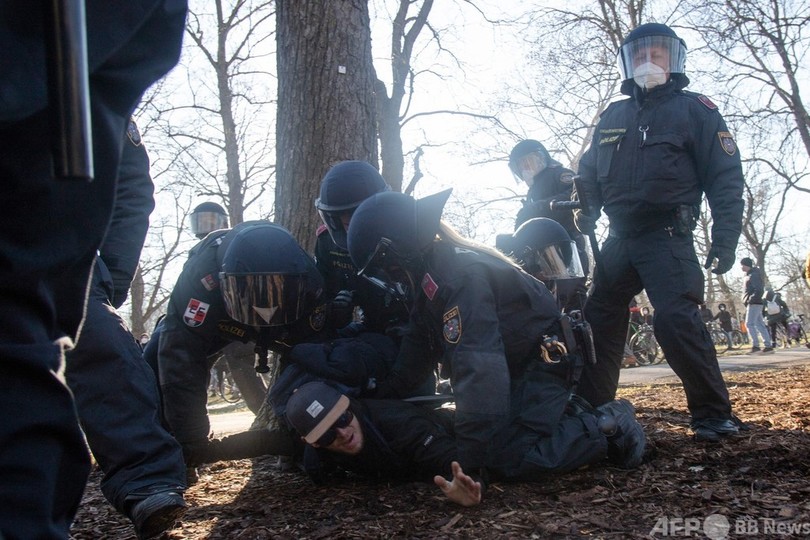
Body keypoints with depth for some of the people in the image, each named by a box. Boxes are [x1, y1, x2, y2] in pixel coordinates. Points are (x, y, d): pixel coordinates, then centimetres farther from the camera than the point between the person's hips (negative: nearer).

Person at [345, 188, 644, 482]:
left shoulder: (461, 275, -31)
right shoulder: (428, 277, 1)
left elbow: (477, 368, -38)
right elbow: (417, 349, 8)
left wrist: (471, 457, -37)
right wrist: (380, 400, -1)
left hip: (542, 363, -10)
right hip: (514, 368, 10)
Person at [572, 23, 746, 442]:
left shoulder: (694, 110, 3)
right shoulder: (612, 117, 18)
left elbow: (725, 177, -3)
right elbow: (590, 173, 23)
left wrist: (725, 238, -13)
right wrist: (586, 211, 5)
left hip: (667, 237, -6)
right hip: (619, 239, 6)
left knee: (677, 320, -20)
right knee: (598, 321, 6)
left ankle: (713, 416, -8)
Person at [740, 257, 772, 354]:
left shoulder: (753, 275, -11)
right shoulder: (749, 275, 20)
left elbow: (759, 290, -21)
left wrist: (751, 299, -23)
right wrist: (747, 301, 17)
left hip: (754, 303, -10)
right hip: (755, 304, 10)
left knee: (749, 324, -13)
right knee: (760, 325, 8)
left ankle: (755, 346, -16)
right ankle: (767, 346, 9)